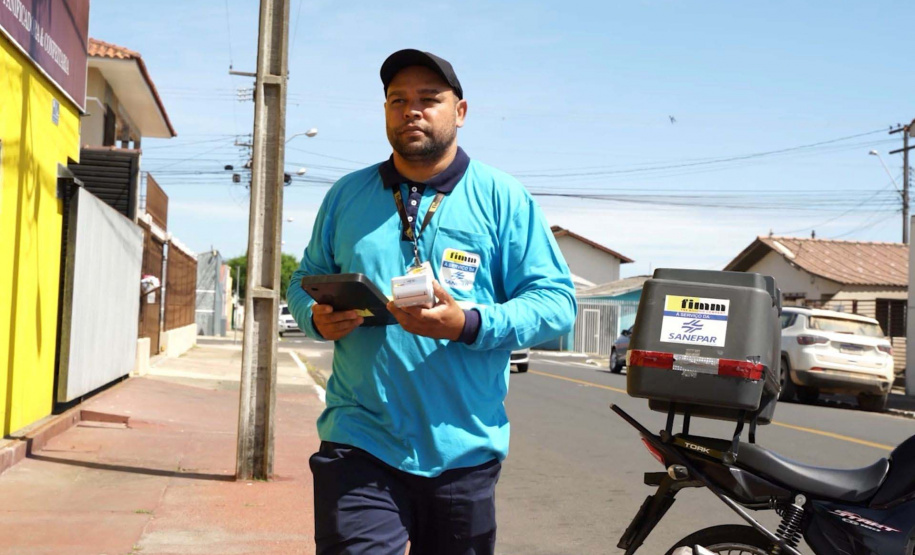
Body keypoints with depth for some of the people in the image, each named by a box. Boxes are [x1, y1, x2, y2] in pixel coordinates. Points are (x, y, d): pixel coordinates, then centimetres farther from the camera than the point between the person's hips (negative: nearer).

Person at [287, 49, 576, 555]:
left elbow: (556, 302, -5)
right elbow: (304, 280, 17)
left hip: (463, 451, 0)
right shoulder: (347, 195, 9)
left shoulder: (502, 198, 0)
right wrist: (316, 317, -8)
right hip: (360, 442, 1)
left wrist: (470, 324, -21)